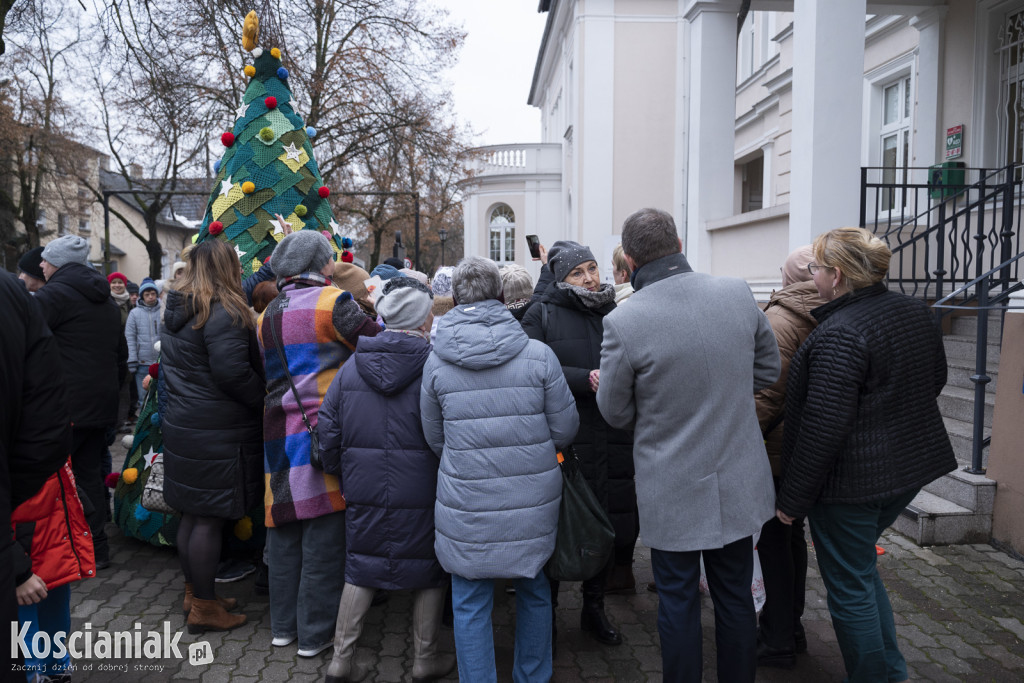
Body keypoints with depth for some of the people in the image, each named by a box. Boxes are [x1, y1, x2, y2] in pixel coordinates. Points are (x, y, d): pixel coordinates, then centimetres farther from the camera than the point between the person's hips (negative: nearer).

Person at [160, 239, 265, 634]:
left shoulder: (175, 313, 11)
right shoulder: (223, 313, -18)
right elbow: (232, 372, -23)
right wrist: (265, 401, -12)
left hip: (181, 427, 9)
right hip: (218, 434, -9)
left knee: (192, 515, 18)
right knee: (209, 519, 1)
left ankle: (194, 593, 32)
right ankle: (204, 608, 13)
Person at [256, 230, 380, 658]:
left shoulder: (267, 315, 14)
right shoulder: (332, 302, -8)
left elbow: (266, 375, 18)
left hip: (277, 433, 7)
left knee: (284, 529, 15)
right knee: (323, 533, 2)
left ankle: (283, 625, 27)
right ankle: (315, 633, 12)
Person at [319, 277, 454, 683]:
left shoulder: (351, 367, 1)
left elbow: (328, 429, 4)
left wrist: (340, 471, 18)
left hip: (365, 493, 4)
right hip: (423, 494, -3)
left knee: (361, 569, 18)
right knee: (429, 573, 14)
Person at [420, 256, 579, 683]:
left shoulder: (436, 362, -6)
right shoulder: (538, 354, -8)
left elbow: (435, 439, 4)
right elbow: (565, 430, -2)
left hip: (466, 507, -1)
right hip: (533, 502, 1)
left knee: (470, 605, 14)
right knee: (534, 592, 22)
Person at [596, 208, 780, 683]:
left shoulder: (623, 323, -21)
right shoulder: (738, 293, -8)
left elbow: (615, 413, -8)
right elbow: (768, 368, 7)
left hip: (672, 492, -4)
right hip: (739, 482, 4)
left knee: (678, 602, 15)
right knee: (736, 599, 21)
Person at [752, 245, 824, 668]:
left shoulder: (781, 320, -17)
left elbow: (767, 393, -23)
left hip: (778, 451, -8)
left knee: (773, 538, 4)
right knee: (792, 533, 19)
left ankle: (778, 641, 15)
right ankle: (790, 627, 34)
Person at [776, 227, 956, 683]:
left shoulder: (839, 335, -24)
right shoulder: (915, 312, 3)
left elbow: (822, 428, -25)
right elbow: (935, 381, 17)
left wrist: (793, 498, -16)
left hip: (851, 482, -9)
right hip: (911, 468, 9)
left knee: (849, 589, 8)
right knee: (860, 570, 26)